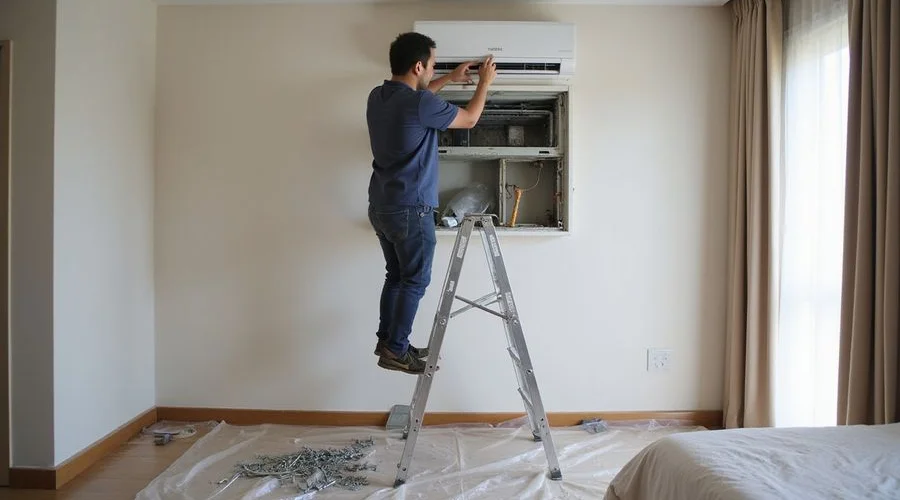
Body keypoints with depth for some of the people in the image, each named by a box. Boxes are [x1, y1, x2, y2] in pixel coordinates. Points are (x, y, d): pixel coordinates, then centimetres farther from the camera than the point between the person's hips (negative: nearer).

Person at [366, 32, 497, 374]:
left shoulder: (378, 96, 6)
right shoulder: (419, 105, -19)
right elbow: (470, 119, -4)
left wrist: (451, 79, 32)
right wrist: (484, 82, 12)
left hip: (381, 205, 9)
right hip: (410, 209, -9)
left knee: (396, 275, 18)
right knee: (415, 281, 4)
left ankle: (386, 341, 25)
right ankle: (396, 350, 9)